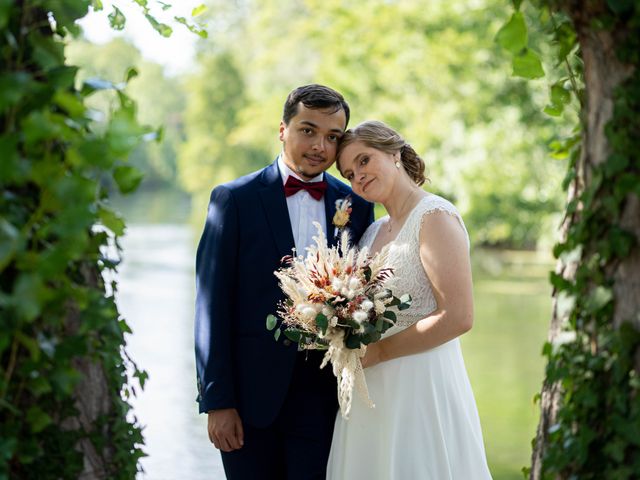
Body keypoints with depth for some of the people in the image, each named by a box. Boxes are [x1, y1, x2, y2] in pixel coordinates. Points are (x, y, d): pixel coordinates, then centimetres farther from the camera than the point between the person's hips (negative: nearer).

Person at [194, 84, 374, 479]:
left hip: (325, 397, 2)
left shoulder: (357, 206, 7)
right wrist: (217, 400, -8)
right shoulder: (234, 199, -1)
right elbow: (212, 305, -4)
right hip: (251, 394, -2)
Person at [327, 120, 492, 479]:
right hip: (371, 396, 8)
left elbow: (458, 317, -19)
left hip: (421, 390, -8)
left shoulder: (434, 216, -9)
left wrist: (379, 352, -14)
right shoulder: (374, 232, 16)